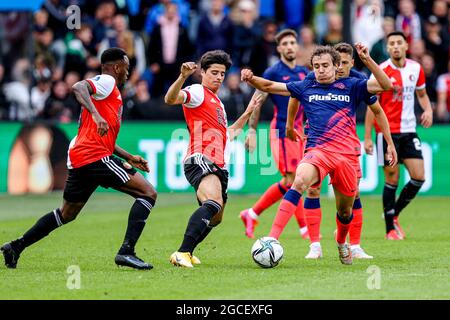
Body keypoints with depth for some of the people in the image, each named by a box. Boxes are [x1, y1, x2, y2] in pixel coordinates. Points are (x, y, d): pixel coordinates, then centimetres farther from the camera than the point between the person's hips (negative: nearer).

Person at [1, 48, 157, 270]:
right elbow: (78, 87, -23)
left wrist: (129, 158, 28)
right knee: (148, 193, -10)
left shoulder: (109, 88, 28)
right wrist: (96, 114, -35)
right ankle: (126, 251, -20)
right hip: (95, 156, -10)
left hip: (78, 159, 10)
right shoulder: (107, 82, -1)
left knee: (66, 214, 21)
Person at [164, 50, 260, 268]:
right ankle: (182, 253, -41)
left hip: (218, 166, 10)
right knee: (214, 203, -32)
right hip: (200, 160, -10)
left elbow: (227, 135, 40)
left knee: (215, 219, 15)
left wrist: (247, 114, 37)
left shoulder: (218, 103, 29)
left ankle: (186, 254, 32)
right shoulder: (198, 92, 1)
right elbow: (170, 99, -19)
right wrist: (183, 77, -35)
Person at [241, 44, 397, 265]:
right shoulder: (306, 87, 14)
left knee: (345, 211, 11)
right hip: (317, 151, -1)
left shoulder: (350, 87, 10)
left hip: (347, 154, 1)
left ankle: (341, 242, 48)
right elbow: (270, 86, 24)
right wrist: (251, 79, 9)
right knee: (300, 180, -33)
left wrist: (367, 59, -9)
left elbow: (385, 85, 0)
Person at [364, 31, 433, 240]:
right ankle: (390, 228, 9)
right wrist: (367, 137, -8)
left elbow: (422, 94, 19)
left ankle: (394, 214, 18)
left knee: (419, 177, -4)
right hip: (387, 132, -4)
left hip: (409, 131, 4)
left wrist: (428, 110, -3)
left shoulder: (415, 68, 3)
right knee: (392, 179, -3)